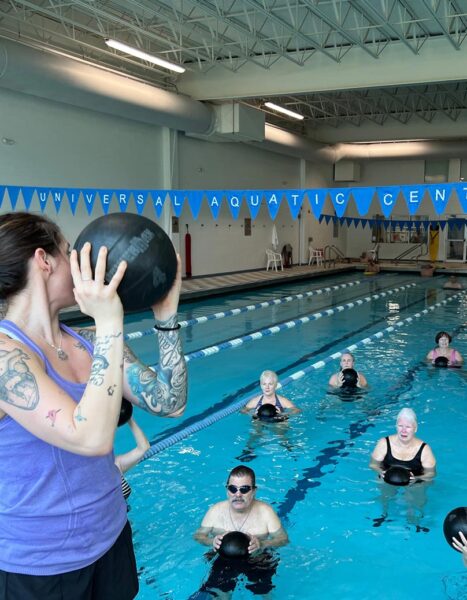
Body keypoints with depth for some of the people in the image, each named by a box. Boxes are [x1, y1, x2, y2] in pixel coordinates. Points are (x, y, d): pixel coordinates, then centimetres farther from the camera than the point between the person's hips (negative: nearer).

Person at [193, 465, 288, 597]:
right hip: (224, 561, 1)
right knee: (218, 593, -13)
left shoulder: (265, 511, -13)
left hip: (259, 562, 0)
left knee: (264, 593, -11)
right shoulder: (216, 510, -9)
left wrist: (262, 544, -31)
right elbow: (198, 535, -1)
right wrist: (211, 541, -24)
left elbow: (283, 539, -11)